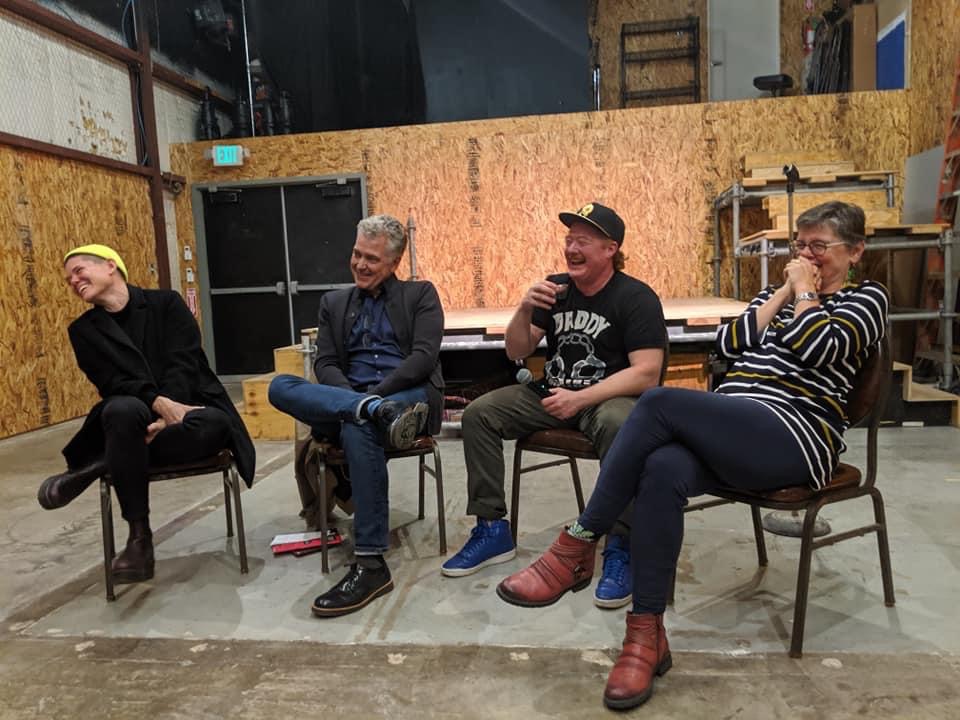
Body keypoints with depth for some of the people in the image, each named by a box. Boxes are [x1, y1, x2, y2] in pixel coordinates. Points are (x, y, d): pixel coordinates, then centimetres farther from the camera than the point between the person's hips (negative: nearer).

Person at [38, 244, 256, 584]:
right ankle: (139, 536, -25)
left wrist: (167, 416, -22)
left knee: (216, 424, -36)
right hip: (135, 416, 1)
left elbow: (183, 363, -8)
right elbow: (113, 383, -5)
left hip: (189, 408, -1)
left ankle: (99, 467, -20)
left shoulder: (166, 302, 5)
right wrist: (158, 404, -24)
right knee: (124, 409, -36)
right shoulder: (84, 330, 11)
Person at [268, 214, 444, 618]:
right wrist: (360, 399, -12)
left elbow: (424, 358, -3)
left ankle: (371, 564, -32)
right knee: (280, 386, -23)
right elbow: (325, 365, 9)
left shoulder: (420, 295, 11)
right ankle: (379, 413, -40)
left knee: (358, 427, -38)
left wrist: (374, 393, -16)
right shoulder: (334, 302, 21)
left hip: (410, 397, -3)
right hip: (345, 399, 4)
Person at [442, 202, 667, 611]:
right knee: (478, 414, -12)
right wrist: (525, 310, -13)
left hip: (610, 396, -5)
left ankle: (620, 549, -25)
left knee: (617, 424, -40)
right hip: (552, 394, 6)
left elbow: (646, 374, -19)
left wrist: (580, 398, -27)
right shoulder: (555, 289, 6)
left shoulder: (637, 298, -10)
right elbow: (516, 352, 6)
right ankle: (492, 530, -3)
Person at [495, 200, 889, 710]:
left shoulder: (867, 297, 11)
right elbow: (727, 343, 9)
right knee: (662, 470, -32)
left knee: (660, 402, -31)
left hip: (796, 437, -5)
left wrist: (804, 290, 2)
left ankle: (578, 546, -24)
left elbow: (818, 350, -11)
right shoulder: (777, 292, 29)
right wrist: (783, 291, 10)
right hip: (732, 433, 6)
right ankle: (647, 635, -26)